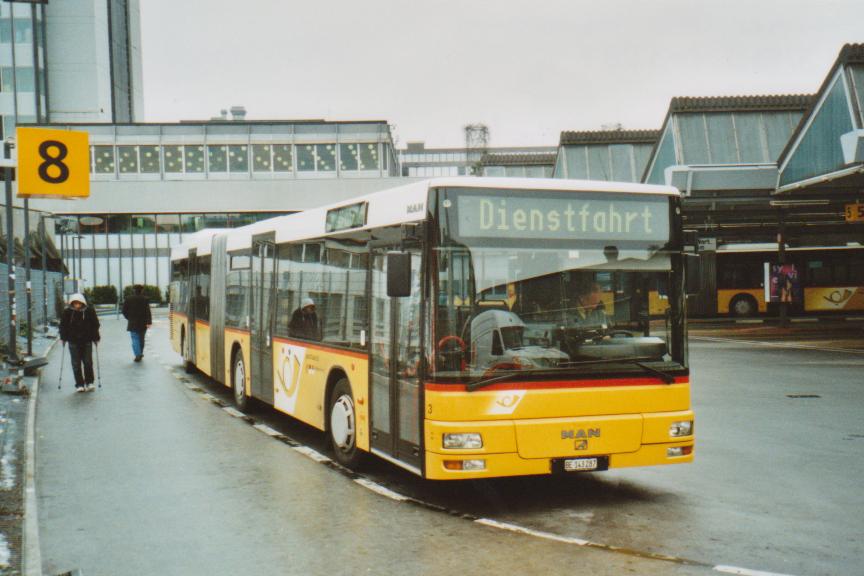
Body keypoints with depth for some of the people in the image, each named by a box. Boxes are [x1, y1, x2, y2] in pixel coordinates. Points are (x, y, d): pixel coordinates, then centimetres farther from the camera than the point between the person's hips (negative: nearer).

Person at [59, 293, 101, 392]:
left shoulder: (90, 311, -5)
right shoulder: (67, 312, -5)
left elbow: (95, 325, 2)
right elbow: (63, 325, 4)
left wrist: (95, 338, 0)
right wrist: (63, 338, 0)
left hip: (87, 341, 0)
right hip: (73, 342, 0)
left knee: (88, 362, 2)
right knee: (76, 364, 2)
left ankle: (89, 383, 15)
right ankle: (79, 385, 7)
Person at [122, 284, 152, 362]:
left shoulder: (128, 299, 1)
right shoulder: (145, 299, -5)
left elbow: (124, 311, 5)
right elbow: (147, 311, -13)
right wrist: (149, 322, -17)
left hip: (132, 323, 0)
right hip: (142, 323, 1)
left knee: (135, 339, -2)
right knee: (141, 339, 16)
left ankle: (138, 355, -17)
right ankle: (140, 353, 28)